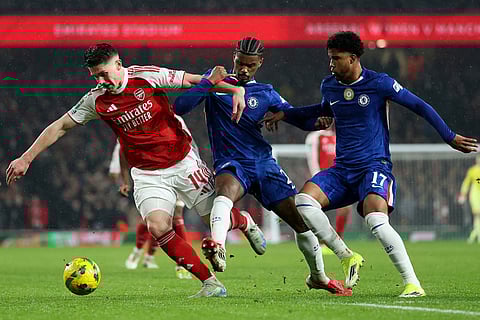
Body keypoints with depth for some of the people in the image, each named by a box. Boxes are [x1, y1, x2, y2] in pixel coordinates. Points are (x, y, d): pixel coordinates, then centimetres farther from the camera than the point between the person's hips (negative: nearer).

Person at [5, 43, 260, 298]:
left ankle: (245, 223, 41)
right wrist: (26, 158, 1)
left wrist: (235, 90, -19)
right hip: (147, 176, 1)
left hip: (184, 162, -1)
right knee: (157, 227, -23)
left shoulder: (148, 76, -12)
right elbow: (60, 127, 4)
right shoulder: (96, 100, -5)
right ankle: (210, 282, -15)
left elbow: (196, 81, -7)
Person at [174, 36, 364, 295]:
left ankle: (318, 276, 23)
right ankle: (217, 248, -64)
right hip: (230, 163, -3)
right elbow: (178, 108, -6)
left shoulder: (265, 94, 11)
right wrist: (209, 83, -20)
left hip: (263, 163, 3)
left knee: (301, 218, 1)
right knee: (225, 193, -39)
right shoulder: (215, 82, 4)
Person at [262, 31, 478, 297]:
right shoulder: (328, 86, 9)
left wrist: (450, 137, 0)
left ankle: (412, 283, -23)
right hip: (342, 169, 6)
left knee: (376, 221, -29)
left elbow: (419, 106, 0)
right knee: (304, 198, -19)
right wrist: (284, 114, 26)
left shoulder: (379, 83, -8)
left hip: (374, 166, -6)